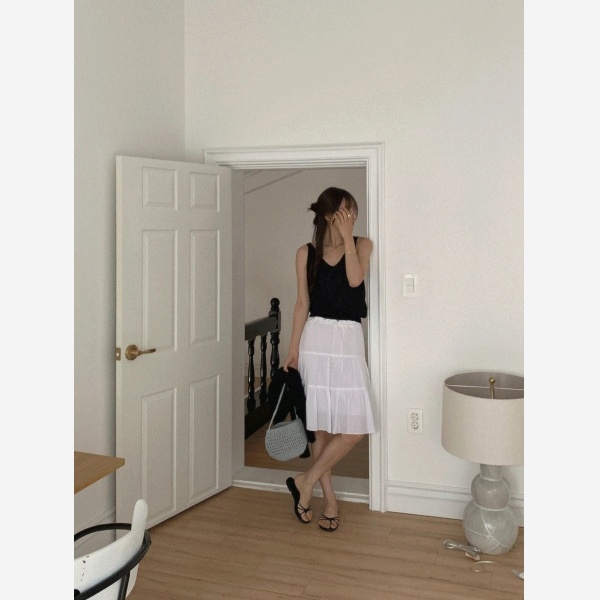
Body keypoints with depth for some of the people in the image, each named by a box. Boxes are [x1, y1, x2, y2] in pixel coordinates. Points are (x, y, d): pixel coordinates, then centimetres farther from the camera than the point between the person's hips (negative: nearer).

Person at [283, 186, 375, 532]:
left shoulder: (362, 244, 6)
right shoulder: (306, 254, 4)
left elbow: (355, 279, -13)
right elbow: (302, 303, 5)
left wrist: (347, 236, -12)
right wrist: (293, 349, 1)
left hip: (350, 340, 1)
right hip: (317, 339, -1)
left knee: (355, 427, -5)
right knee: (323, 426, 2)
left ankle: (306, 482, 13)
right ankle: (329, 498, 18)